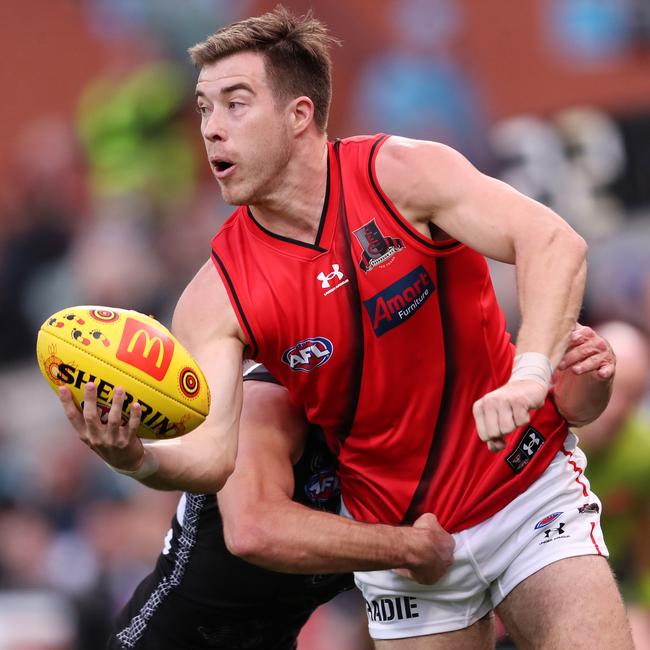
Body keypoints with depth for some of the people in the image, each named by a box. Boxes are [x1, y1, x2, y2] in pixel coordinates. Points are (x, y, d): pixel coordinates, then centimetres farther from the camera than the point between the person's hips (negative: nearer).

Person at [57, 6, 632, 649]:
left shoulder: (398, 174, -14)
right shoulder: (214, 298, -8)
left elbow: (555, 243, -24)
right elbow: (214, 451, -16)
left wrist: (530, 373, -40)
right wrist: (139, 458, -39)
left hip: (529, 482, -2)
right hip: (400, 537, 2)